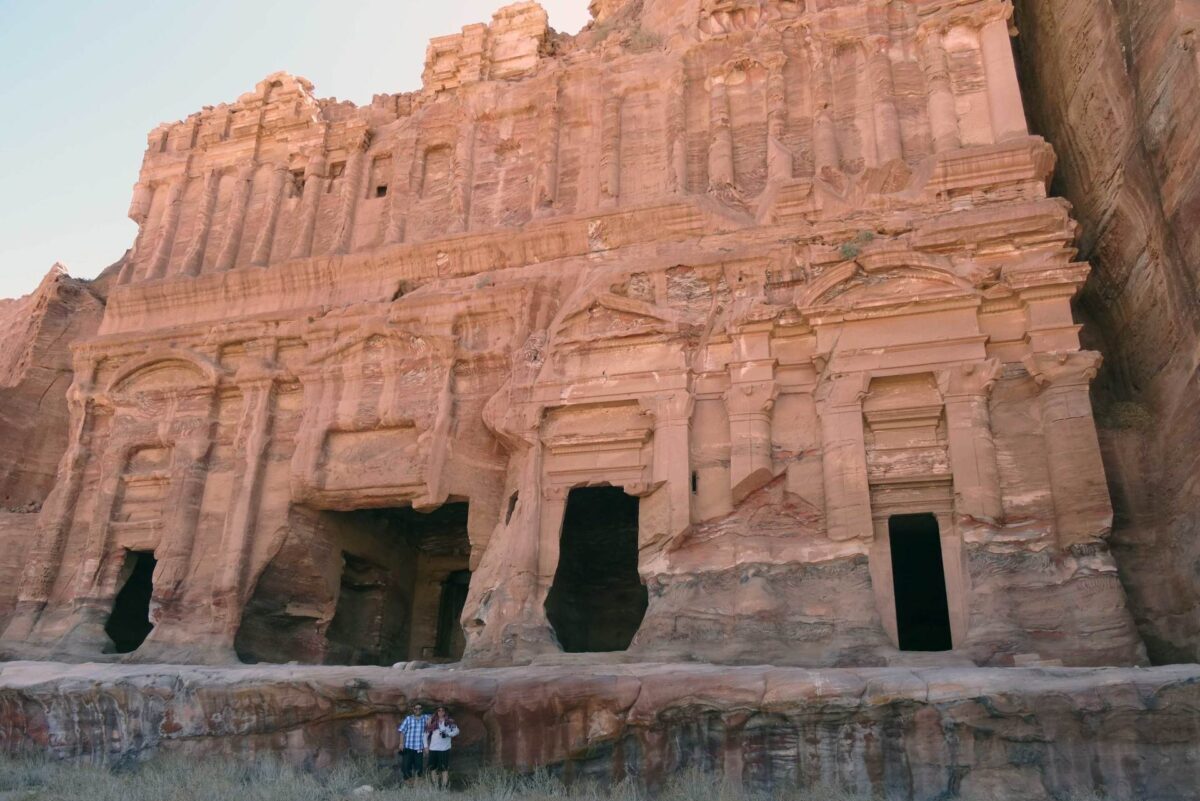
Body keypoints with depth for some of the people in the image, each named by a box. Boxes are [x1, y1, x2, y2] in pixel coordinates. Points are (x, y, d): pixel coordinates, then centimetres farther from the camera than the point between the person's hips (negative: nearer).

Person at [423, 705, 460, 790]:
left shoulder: (450, 721, 3)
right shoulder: (432, 722, 9)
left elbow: (456, 731, -3)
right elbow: (426, 733, 11)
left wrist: (447, 734, -18)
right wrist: (426, 746, 6)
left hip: (444, 749, -3)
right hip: (432, 749, 3)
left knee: (444, 768, -3)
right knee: (432, 768, 8)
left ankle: (444, 787, 0)